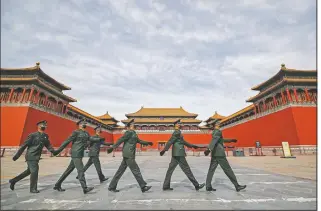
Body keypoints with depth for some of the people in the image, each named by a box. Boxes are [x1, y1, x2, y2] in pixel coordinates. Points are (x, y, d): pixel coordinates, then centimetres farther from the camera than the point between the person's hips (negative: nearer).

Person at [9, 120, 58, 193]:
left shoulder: (45, 136, 5)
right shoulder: (33, 135, -13)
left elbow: (48, 145, 7)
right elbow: (24, 145, -9)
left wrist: (53, 151, -8)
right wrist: (17, 155, -6)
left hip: (36, 157, 7)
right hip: (31, 156, -7)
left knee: (29, 171, 21)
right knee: (34, 171, -5)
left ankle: (13, 180, 40)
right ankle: (33, 189, 10)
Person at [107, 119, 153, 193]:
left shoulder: (133, 134, 18)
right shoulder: (129, 132, -11)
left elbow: (139, 141, 27)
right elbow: (120, 140, -17)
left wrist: (147, 143, 25)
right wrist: (112, 148, -22)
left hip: (128, 155, 9)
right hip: (128, 155, -9)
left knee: (120, 171, 12)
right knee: (136, 170, -4)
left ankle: (112, 187, 21)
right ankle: (143, 187, 4)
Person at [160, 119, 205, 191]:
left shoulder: (177, 133, 19)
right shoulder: (177, 132, -12)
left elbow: (183, 142, 26)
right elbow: (170, 141, -21)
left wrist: (192, 146, 28)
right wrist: (164, 150, -28)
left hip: (176, 154, 10)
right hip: (179, 154, -10)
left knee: (170, 170, 8)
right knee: (187, 170, -2)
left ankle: (166, 186, 12)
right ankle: (196, 185, 9)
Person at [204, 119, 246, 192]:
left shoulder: (214, 132, 18)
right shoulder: (218, 131, -10)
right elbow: (214, 140, -28)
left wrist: (231, 140, 40)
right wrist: (209, 149, -41)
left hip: (215, 155, 9)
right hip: (219, 154, -9)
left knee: (211, 170, 4)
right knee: (228, 170, 1)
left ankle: (208, 186, 3)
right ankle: (237, 186, 11)